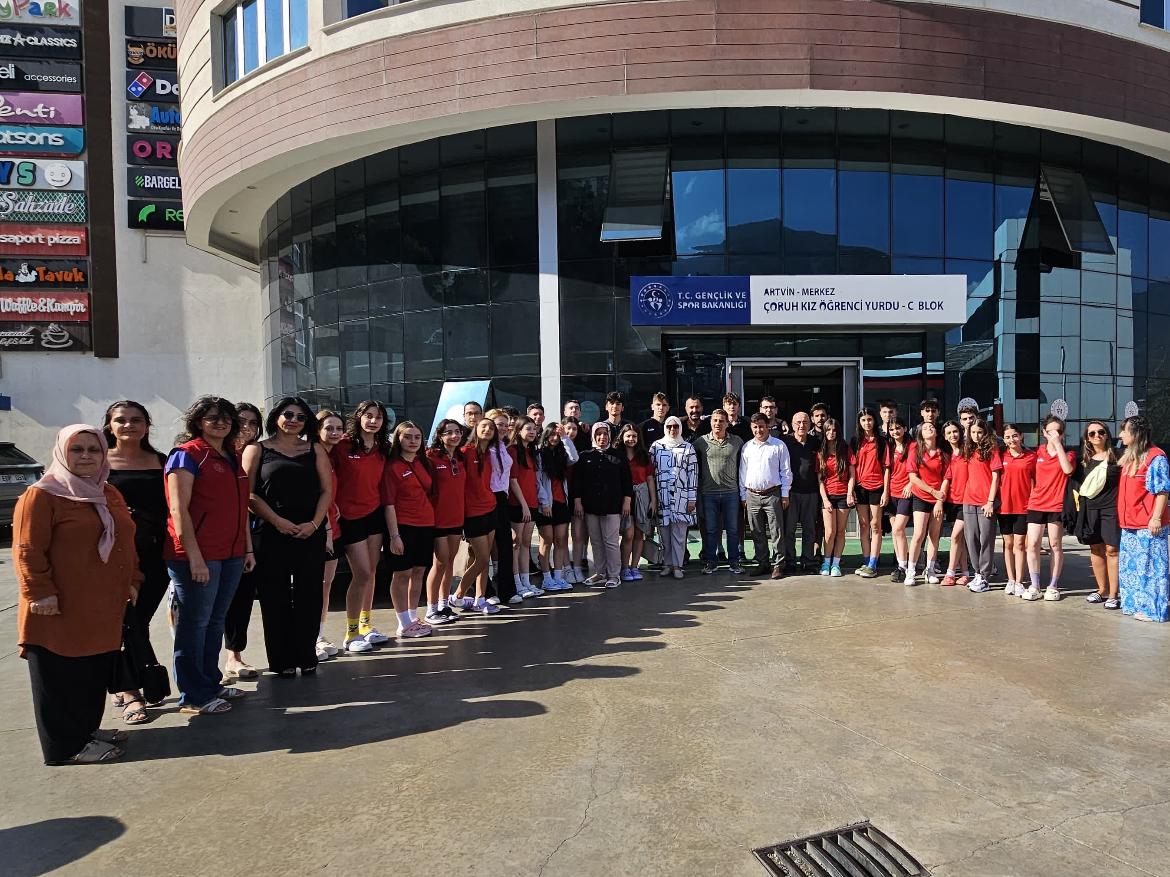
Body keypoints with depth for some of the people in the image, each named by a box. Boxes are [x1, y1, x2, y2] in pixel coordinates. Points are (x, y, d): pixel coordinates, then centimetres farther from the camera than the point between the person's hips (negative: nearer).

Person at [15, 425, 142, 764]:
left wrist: (132, 580, 15)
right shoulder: (42, 495, -10)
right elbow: (27, 551, -13)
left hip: (105, 609, 7)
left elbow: (124, 542, 19)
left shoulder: (110, 494, 13)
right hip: (62, 611, -7)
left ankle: (87, 729, 30)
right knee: (63, 681, 4)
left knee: (96, 675, 15)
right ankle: (67, 746, 15)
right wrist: (40, 592, -17)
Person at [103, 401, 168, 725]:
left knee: (137, 624, 7)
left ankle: (125, 687, 24)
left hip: (156, 555, 2)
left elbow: (171, 506, 12)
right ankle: (131, 689, 13)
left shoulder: (160, 462, 10)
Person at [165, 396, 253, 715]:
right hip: (197, 556, -7)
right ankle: (193, 695, 13)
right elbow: (179, 510, -14)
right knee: (195, 624, 2)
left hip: (231, 554, 7)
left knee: (216, 621, 16)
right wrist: (194, 556, -19)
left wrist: (248, 548, 15)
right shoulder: (187, 454, -7)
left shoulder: (233, 457, 16)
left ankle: (211, 682, 28)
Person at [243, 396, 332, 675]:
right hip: (272, 533, -2)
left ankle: (306, 657, 15)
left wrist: (314, 523, -8)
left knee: (309, 595, 4)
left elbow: (326, 490, 7)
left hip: (311, 533, 2)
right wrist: (277, 521, -13)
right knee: (275, 597, 3)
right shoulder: (257, 450, 6)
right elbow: (248, 493, -3)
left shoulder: (315, 450, 12)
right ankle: (281, 660, 13)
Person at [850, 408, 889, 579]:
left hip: (877, 487, -3)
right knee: (864, 525, 8)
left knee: (875, 526, 0)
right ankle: (866, 562, 15)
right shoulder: (855, 442, 7)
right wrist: (851, 489, -2)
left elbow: (886, 467, -2)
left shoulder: (881, 441, 1)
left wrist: (886, 491, -8)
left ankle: (872, 565, 2)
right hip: (860, 487, 3)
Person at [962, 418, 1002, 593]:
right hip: (969, 501, 6)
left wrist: (991, 502, -12)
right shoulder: (969, 451, 13)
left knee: (986, 540, -1)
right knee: (971, 539, 9)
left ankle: (985, 578, 4)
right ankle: (978, 574, 21)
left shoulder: (992, 450, -3)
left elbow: (996, 477, -7)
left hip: (986, 503, -6)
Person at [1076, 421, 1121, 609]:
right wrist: (1079, 502, 9)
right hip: (1090, 510, 5)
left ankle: (1113, 595, 1)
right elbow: (1079, 483, 18)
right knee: (1095, 549, 10)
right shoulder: (1085, 459, 11)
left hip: (1111, 510, -5)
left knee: (1111, 550, -5)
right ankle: (1102, 590, 22)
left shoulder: (1116, 457, -1)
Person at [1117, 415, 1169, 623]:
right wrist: (1122, 517, 17)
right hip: (1129, 524, 9)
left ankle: (1152, 608, 4)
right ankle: (1134, 604, 23)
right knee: (1130, 566, 14)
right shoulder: (1128, 457, 14)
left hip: (1148, 525, -9)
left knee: (1149, 566, -2)